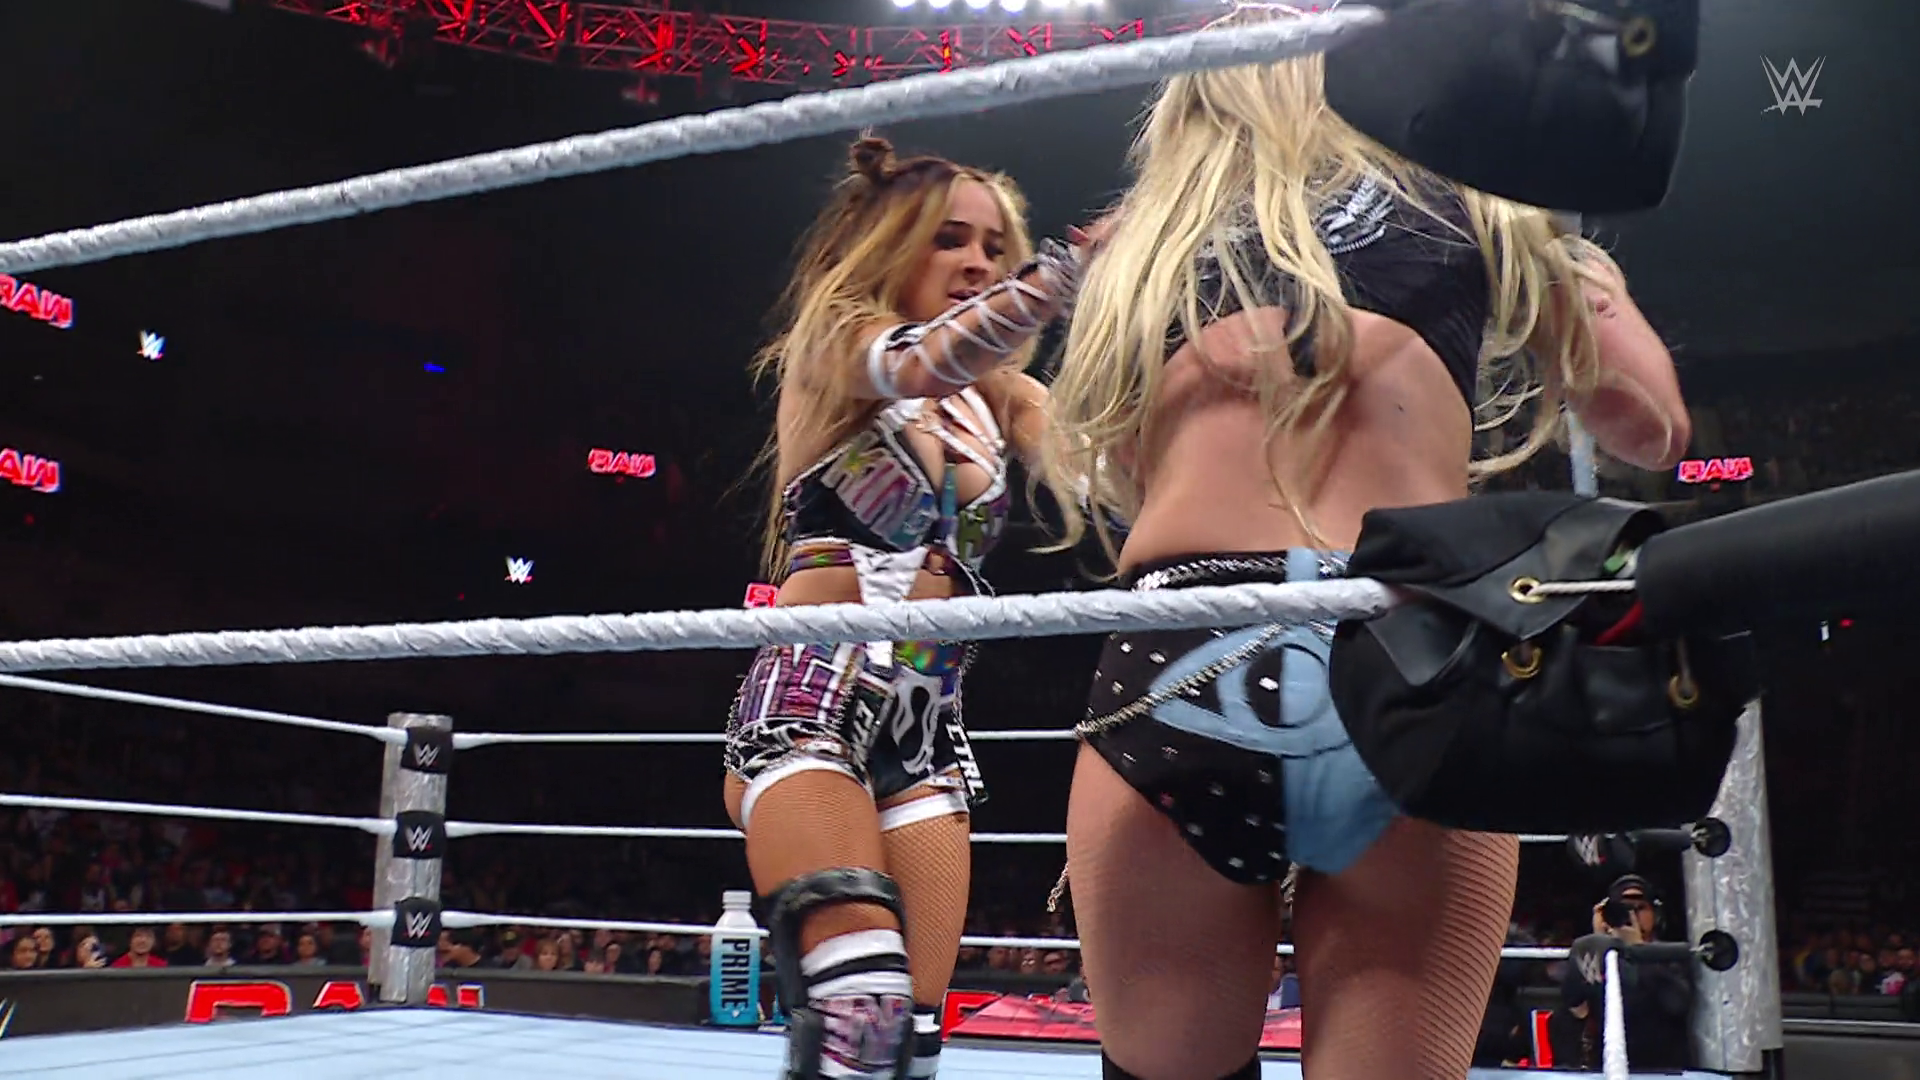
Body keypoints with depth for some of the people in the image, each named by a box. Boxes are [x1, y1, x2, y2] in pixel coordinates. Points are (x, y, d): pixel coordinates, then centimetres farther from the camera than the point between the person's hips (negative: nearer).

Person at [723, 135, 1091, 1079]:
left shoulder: (1006, 400, 17)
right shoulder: (838, 345, 3)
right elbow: (930, 361, -21)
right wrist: (1088, 255, -31)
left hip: (929, 729, 6)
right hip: (810, 701, -6)